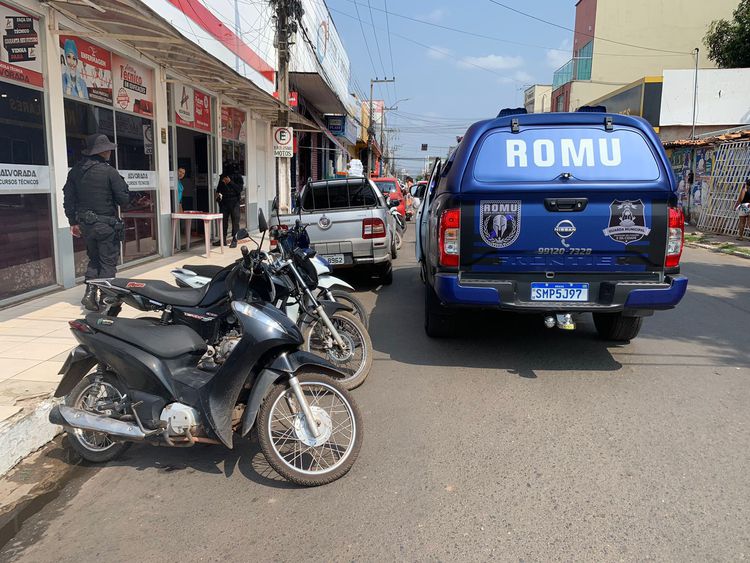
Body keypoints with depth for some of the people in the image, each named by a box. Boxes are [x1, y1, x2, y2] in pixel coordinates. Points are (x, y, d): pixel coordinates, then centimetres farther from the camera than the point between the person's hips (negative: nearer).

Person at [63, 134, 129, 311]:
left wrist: (73, 221, 15)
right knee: (108, 263, 5)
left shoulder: (75, 171, 4)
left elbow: (68, 198, 8)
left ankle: (89, 293, 8)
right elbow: (124, 199, -12)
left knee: (94, 260, 20)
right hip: (106, 224, -5)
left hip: (85, 223, 6)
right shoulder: (109, 171, -13)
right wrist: (122, 183, 7)